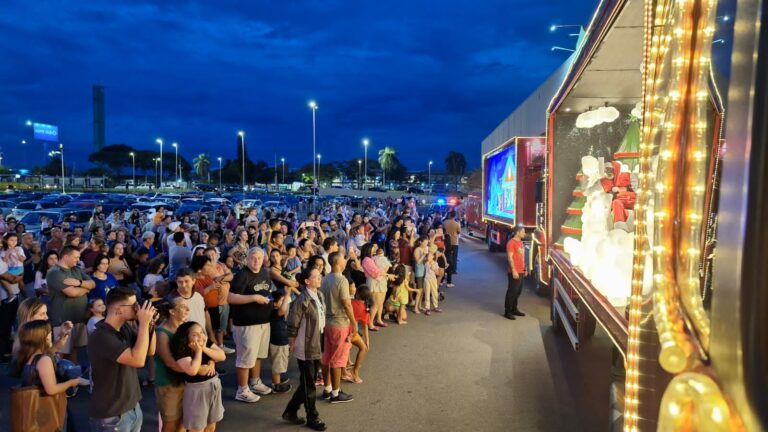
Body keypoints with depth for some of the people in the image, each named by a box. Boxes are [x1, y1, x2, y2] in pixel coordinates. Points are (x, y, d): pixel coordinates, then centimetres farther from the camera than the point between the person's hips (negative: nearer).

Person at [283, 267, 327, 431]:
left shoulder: (320, 296, 3)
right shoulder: (303, 300, -22)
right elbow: (292, 324, -17)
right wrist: (293, 344, -9)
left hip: (317, 346, 8)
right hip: (305, 348, -8)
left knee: (307, 383, 18)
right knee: (308, 384, 8)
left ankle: (290, 411, 34)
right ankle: (312, 418, 24)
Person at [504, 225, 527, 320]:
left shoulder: (520, 242, 15)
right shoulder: (511, 243, -14)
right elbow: (510, 258, -19)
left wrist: (524, 269, 19)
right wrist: (513, 270, -23)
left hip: (521, 271, 9)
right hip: (514, 272, -9)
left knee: (518, 291, 14)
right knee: (512, 291, -5)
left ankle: (514, 309, 25)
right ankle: (507, 312, 1)